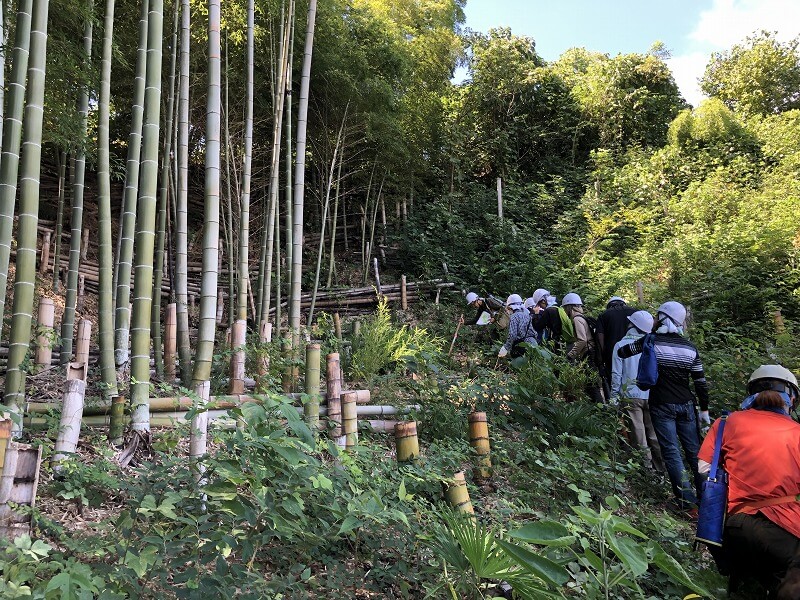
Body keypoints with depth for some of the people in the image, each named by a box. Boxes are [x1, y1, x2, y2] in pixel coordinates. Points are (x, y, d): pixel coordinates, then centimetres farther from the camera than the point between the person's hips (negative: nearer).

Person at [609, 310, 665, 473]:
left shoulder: (620, 345, -7)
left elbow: (616, 373, -7)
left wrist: (614, 396, 1)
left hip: (631, 395, -2)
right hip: (651, 395, 2)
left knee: (639, 434, 6)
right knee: (654, 432, 11)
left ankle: (647, 465, 11)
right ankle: (660, 466, 16)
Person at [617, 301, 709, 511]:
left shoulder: (651, 342, -8)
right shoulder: (689, 348, 2)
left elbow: (622, 352, 4)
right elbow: (701, 382, 4)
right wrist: (704, 409, 12)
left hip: (661, 406, -3)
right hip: (686, 406, 3)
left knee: (671, 452, -1)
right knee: (694, 451, 11)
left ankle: (689, 503, -4)